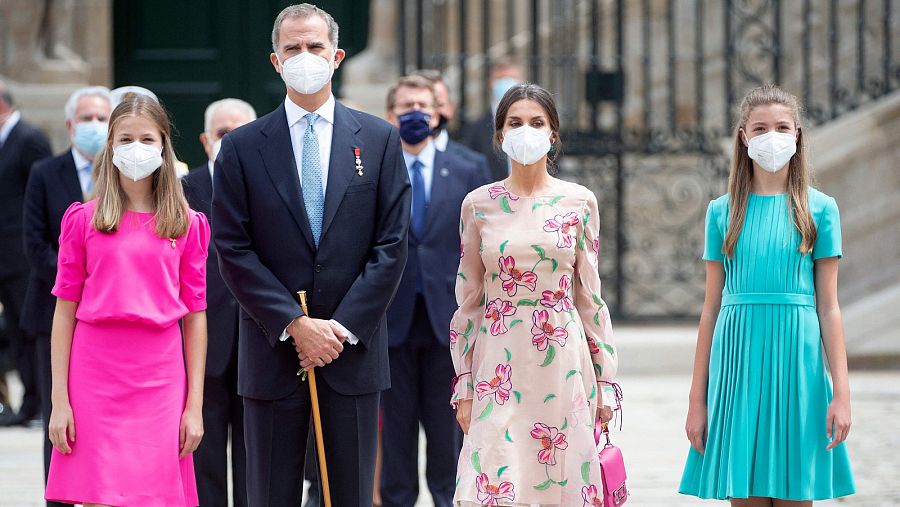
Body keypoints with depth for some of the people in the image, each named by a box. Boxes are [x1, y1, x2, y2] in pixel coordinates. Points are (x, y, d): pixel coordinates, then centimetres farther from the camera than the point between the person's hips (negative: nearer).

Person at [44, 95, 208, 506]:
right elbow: (65, 311, 4)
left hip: (160, 381, 1)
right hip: (96, 379, -1)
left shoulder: (187, 225, 6)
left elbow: (195, 316, 6)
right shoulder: (83, 220, 4)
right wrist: (59, 400, -2)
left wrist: (194, 406, 2)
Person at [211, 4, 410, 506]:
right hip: (273, 353, 0)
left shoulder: (379, 139, 5)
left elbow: (392, 244, 1)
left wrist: (344, 328, -9)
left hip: (354, 351, 1)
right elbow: (233, 249, -2)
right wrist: (295, 325, -11)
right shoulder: (243, 147, 3)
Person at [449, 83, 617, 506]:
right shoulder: (479, 205, 4)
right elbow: (469, 300, 8)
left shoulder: (579, 202, 4)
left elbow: (590, 296, 7)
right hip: (500, 365, 0)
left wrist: (604, 380, 4)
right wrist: (463, 384, 4)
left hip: (563, 363, 0)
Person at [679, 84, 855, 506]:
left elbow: (828, 306, 3)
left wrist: (841, 392, -4)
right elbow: (711, 307, 8)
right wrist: (697, 398, 6)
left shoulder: (819, 210, 5)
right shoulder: (722, 212, 8)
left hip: (796, 358, -1)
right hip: (737, 359, 1)